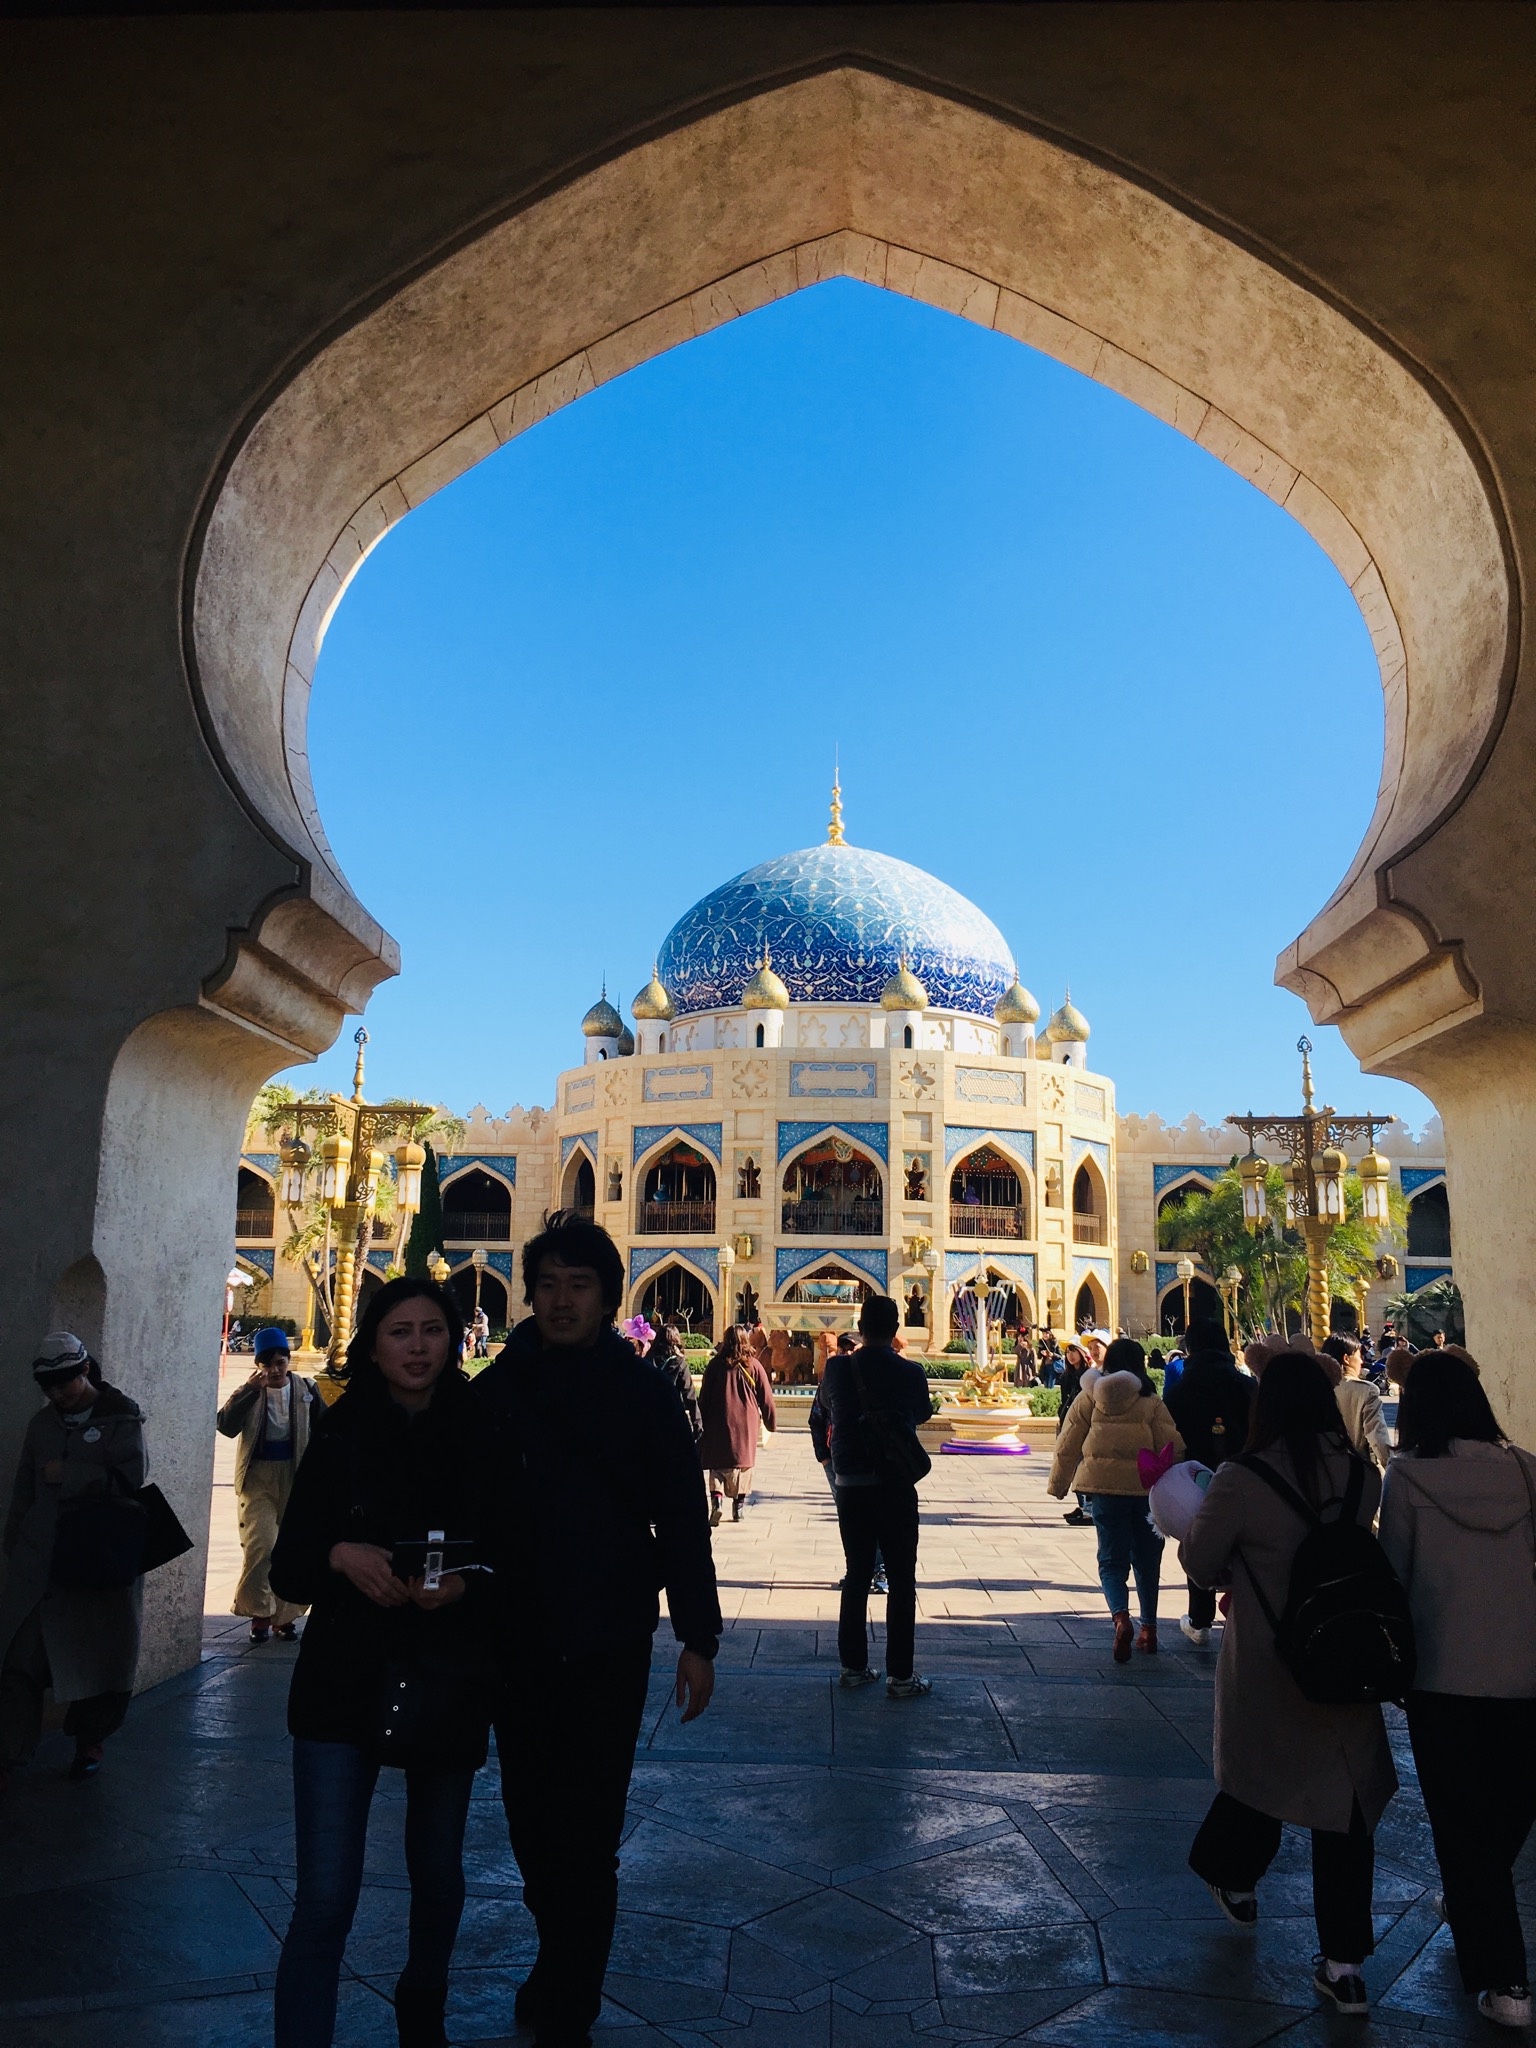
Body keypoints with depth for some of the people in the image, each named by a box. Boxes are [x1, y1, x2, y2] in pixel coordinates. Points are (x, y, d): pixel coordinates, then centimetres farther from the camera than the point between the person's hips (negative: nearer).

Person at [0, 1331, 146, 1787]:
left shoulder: (122, 1418, -4)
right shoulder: (43, 1423, 12)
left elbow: (127, 1480, -15)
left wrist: (67, 1474, -13)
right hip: (40, 1558, 4)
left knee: (99, 1656, 6)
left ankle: (89, 1742, 26)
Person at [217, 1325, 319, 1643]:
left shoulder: (306, 1389, 2)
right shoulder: (248, 1392, -1)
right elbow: (226, 1426, -16)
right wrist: (250, 1390, -23)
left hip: (296, 1476, 2)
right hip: (257, 1477, -1)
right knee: (259, 1545, -13)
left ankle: (285, 1615, 19)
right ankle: (259, 1612, 3)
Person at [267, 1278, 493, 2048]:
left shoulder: (482, 1436, -4)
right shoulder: (341, 1435, -3)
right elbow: (288, 1573, -1)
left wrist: (463, 1586, -19)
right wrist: (340, 1556, -20)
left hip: (449, 1685, 1)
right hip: (345, 1681, -1)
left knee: (437, 1872, 19)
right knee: (325, 1898, -8)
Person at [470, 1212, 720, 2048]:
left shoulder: (641, 1391, -6)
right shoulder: (497, 1387, 1)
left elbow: (681, 1518, -4)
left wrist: (697, 1638, -5)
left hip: (607, 1643, -3)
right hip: (516, 1639, 3)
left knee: (585, 1831, 1)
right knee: (530, 1821, 14)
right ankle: (561, 1960, 37)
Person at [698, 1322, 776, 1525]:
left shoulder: (715, 1365, -1)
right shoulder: (753, 1366, -1)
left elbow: (704, 1396, 2)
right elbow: (766, 1397, 4)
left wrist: (702, 1423, 9)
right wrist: (771, 1422, 15)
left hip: (718, 1424, 0)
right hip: (746, 1424, 0)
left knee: (717, 1464, 5)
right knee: (743, 1462, 10)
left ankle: (716, 1497, -17)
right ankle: (738, 1506, 9)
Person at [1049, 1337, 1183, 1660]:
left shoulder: (1089, 1397, 2)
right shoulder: (1151, 1400, -3)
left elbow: (1068, 1445, 5)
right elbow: (1171, 1447, -4)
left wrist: (1058, 1483, 16)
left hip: (1104, 1487, 0)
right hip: (1146, 1488, 0)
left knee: (1112, 1560, 4)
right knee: (1146, 1560, 16)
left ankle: (1121, 1617, -21)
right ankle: (1148, 1629, 23)